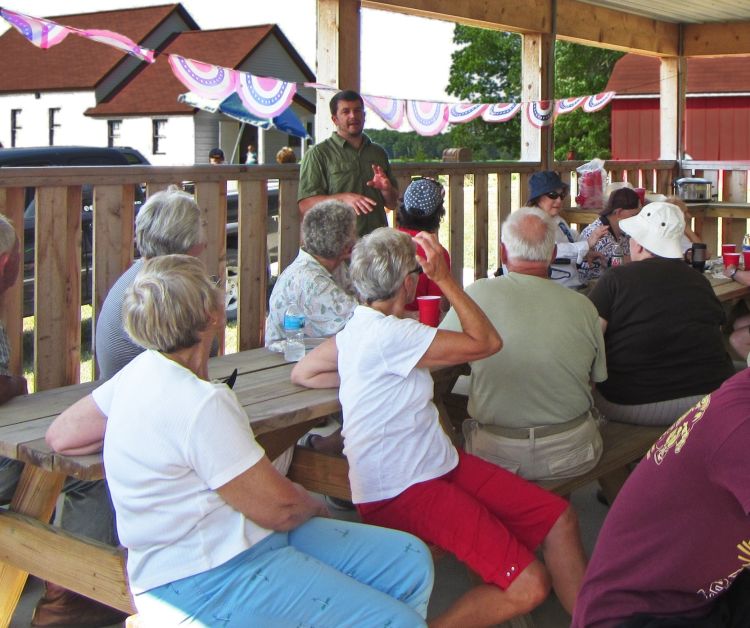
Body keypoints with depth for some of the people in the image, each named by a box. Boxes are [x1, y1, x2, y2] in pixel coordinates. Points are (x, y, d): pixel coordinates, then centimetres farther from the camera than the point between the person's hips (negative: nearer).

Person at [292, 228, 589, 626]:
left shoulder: (357, 328, 10)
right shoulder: (388, 336, -21)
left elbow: (303, 373, 22)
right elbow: (486, 342, -16)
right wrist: (444, 279, -7)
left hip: (439, 465, 10)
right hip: (401, 491, -10)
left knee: (558, 517, 1)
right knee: (528, 586, -19)